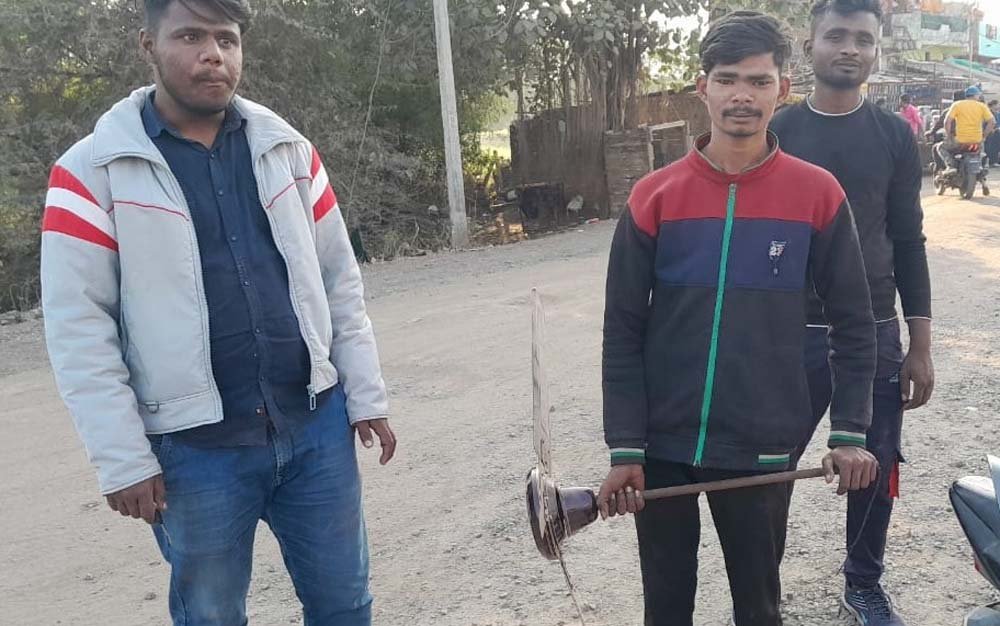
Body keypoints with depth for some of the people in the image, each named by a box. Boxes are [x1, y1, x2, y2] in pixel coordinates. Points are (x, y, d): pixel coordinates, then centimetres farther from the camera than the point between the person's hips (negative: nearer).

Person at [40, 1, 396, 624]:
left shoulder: (287, 149, 6)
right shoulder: (92, 171, -4)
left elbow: (340, 283, 9)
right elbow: (78, 325, -7)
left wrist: (366, 397, 7)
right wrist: (123, 459, -10)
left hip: (316, 424, 3)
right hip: (194, 447, -2)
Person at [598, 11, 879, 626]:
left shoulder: (818, 194, -3)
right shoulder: (654, 196, -4)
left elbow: (853, 322, 3)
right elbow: (623, 330, -3)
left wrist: (851, 432, -4)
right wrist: (625, 448, -6)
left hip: (764, 449, 0)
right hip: (664, 446, 1)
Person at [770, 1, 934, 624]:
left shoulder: (895, 135, 4)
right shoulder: (777, 133, 0)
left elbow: (908, 241, 6)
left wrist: (920, 346, 2)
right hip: (791, 333, -1)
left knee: (876, 467, 10)